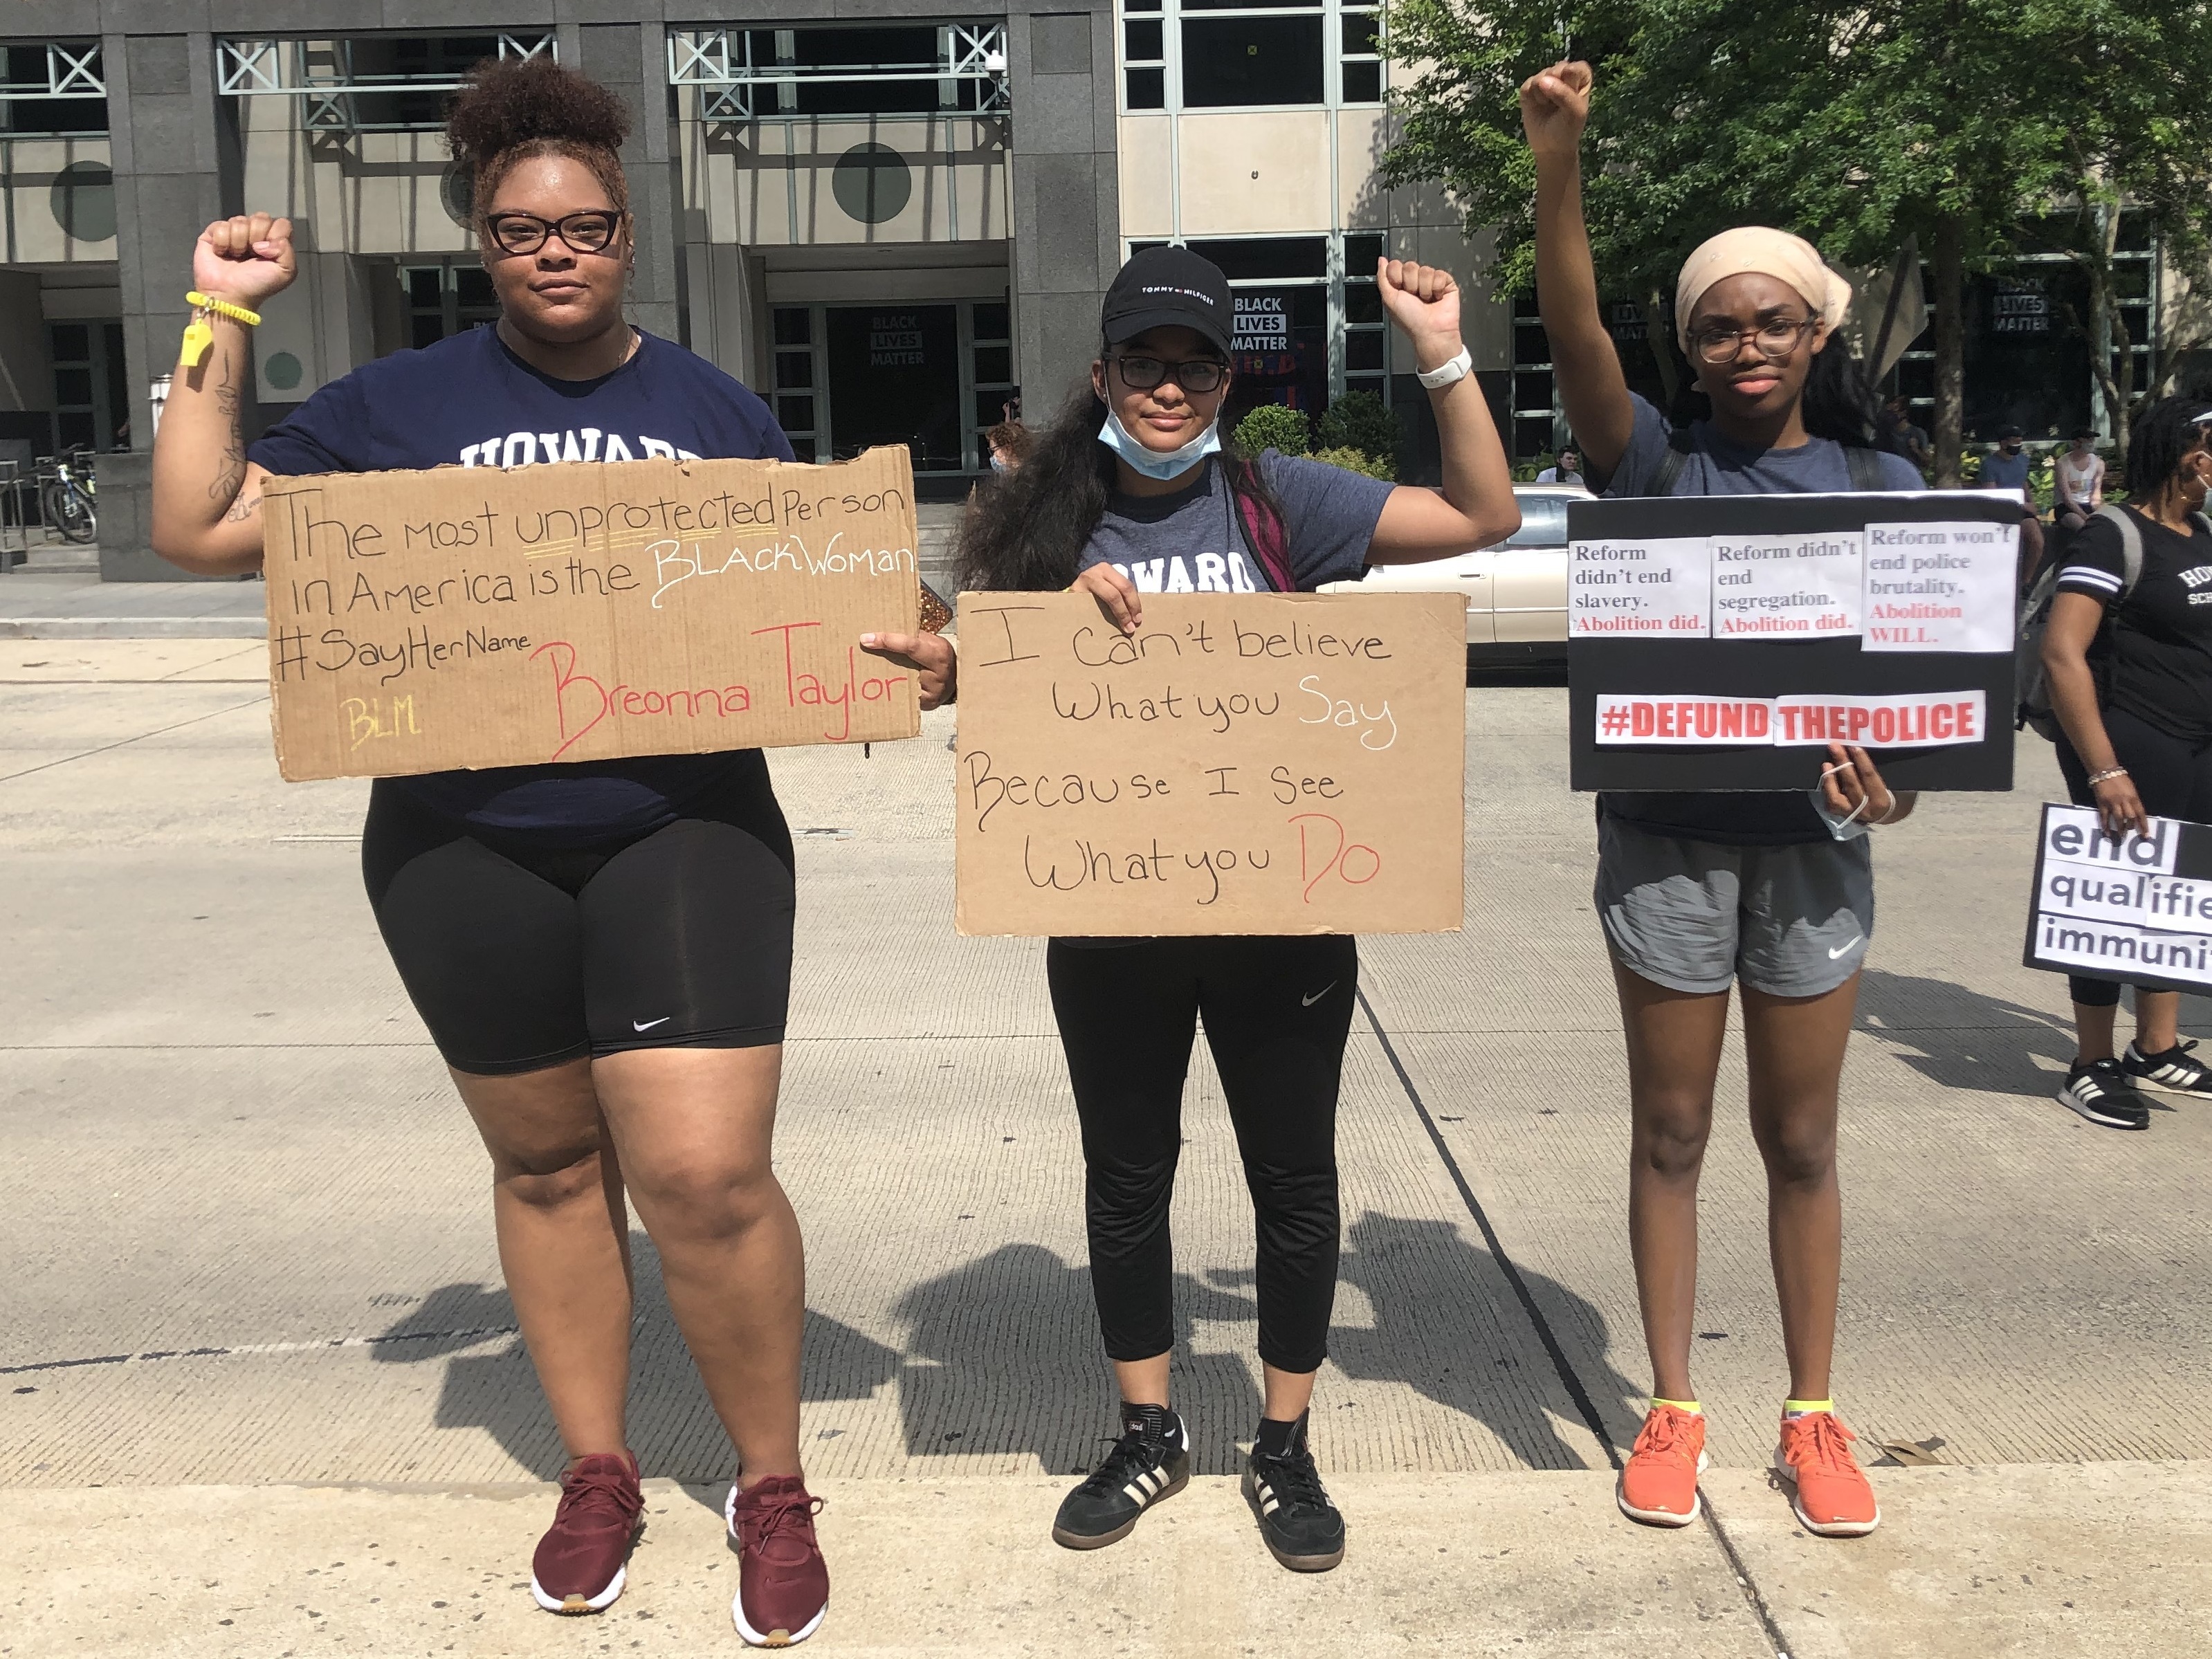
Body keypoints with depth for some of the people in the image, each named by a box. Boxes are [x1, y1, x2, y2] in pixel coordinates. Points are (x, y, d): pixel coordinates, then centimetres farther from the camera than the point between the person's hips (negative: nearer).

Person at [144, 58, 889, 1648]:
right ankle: (597, 1474, 32)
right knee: (548, 1162, 14)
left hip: (684, 829, -1)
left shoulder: (717, 411, 9)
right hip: (464, 846, 2)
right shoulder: (402, 404, 7)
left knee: (706, 1176, -10)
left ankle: (775, 1488, 12)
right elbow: (201, 525, 6)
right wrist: (222, 320, 3)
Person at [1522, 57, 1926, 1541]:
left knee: (1801, 1141, 11)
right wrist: (1559, 162, -29)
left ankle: (1814, 1417, 25)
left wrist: (1901, 775, -19)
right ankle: (1673, 1412, 21)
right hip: (1667, 839, -1)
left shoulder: (1884, 486, 6)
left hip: (1812, 843, 1)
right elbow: (1576, 335, -16)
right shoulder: (1659, 469, 0)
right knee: (1672, 1134, 8)